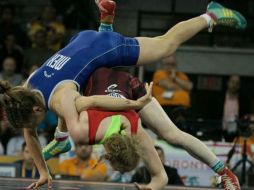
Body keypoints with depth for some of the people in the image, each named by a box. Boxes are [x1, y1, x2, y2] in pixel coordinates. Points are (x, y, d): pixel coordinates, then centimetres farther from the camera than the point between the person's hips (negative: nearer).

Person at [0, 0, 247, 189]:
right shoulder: (25, 92, -16)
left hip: (106, 48, -6)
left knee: (167, 44, 13)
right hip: (81, 40, 6)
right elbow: (29, 135, -3)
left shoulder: (60, 102, -35)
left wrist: (133, 104, -35)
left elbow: (93, 101, -48)